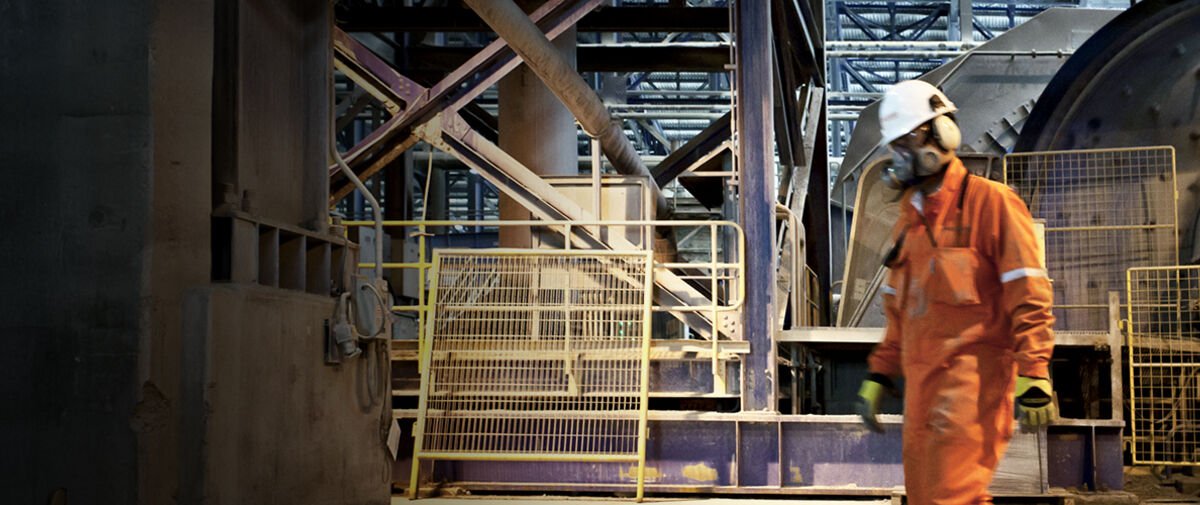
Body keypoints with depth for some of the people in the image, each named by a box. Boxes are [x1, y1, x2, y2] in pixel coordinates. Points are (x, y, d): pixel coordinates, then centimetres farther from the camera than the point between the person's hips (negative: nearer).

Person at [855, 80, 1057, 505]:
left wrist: (1033, 373, -16)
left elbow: (1029, 294, -9)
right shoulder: (910, 218, 19)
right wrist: (879, 375, 20)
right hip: (922, 381, 8)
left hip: (973, 372, -8)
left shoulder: (990, 202, -4)